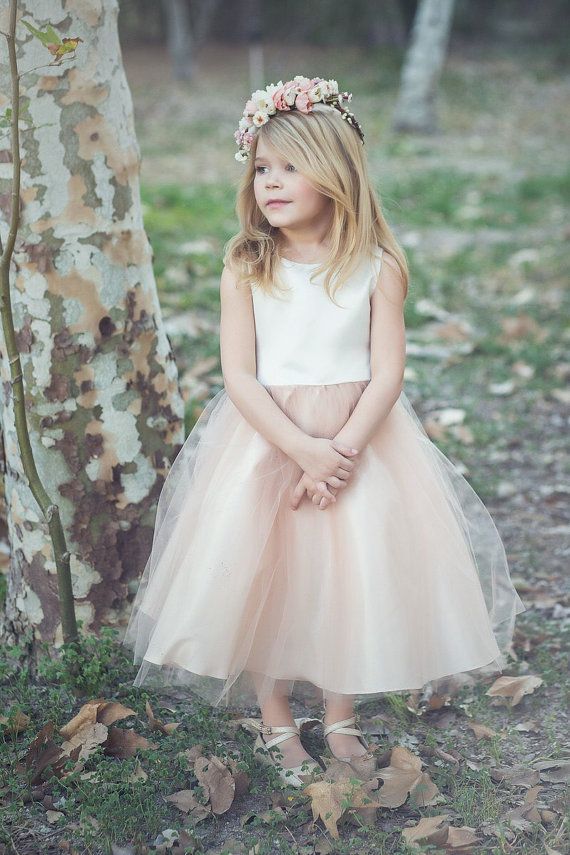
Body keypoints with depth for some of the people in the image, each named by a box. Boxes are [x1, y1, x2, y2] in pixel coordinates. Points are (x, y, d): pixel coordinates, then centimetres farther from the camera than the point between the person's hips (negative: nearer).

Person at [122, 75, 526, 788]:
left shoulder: (377, 267, -5)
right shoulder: (244, 269, -5)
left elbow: (387, 374, -8)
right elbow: (239, 375, -10)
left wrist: (342, 449, -20)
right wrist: (303, 450, -20)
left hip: (360, 441, 0)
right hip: (263, 439, 0)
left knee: (353, 577, 4)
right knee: (263, 576, 3)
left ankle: (340, 717, 26)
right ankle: (275, 722, 24)